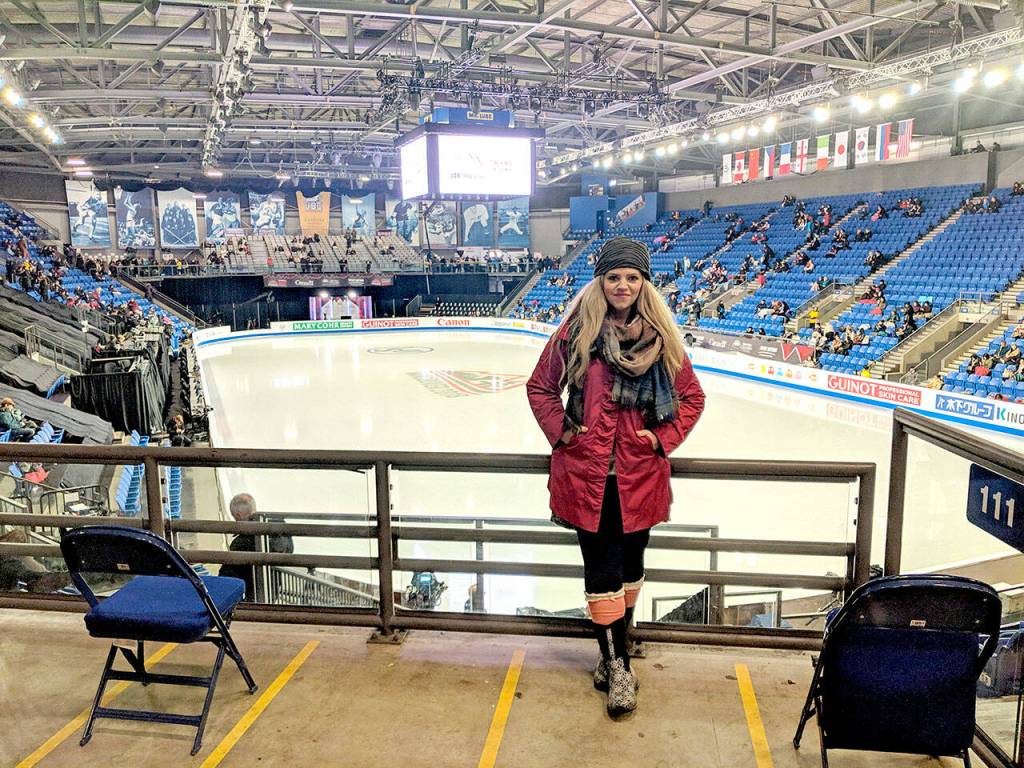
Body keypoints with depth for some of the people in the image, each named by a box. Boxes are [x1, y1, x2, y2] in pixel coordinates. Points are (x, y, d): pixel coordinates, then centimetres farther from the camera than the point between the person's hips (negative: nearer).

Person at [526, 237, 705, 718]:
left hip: (640, 477, 2)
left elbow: (692, 395, 11)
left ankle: (615, 647, 37)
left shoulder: (661, 338, -1)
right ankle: (617, 666, 18)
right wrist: (560, 431, -2)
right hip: (586, 475, -1)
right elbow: (540, 387, 8)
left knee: (630, 564, 15)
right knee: (601, 569, 4)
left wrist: (665, 438, 0)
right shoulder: (576, 333, -4)